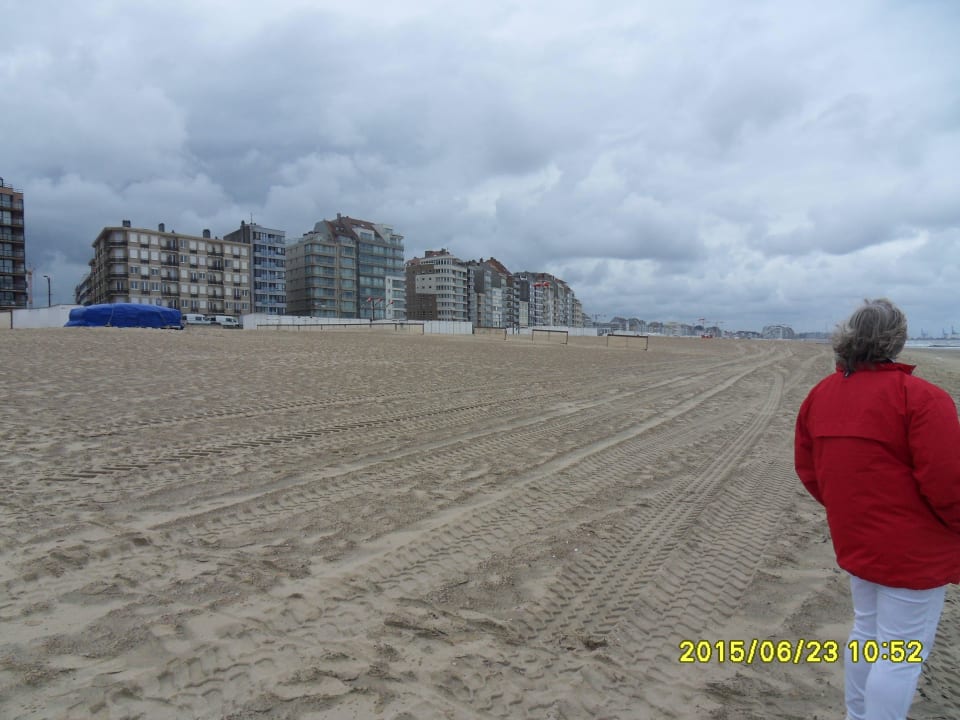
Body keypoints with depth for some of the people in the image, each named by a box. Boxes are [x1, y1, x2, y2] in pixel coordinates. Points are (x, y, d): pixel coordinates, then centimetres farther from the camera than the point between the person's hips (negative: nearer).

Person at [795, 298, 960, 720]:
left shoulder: (820, 395, 3)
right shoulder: (919, 397, -19)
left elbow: (807, 468, 8)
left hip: (854, 540, 7)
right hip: (913, 547, -7)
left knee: (867, 631, 23)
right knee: (901, 652, 5)